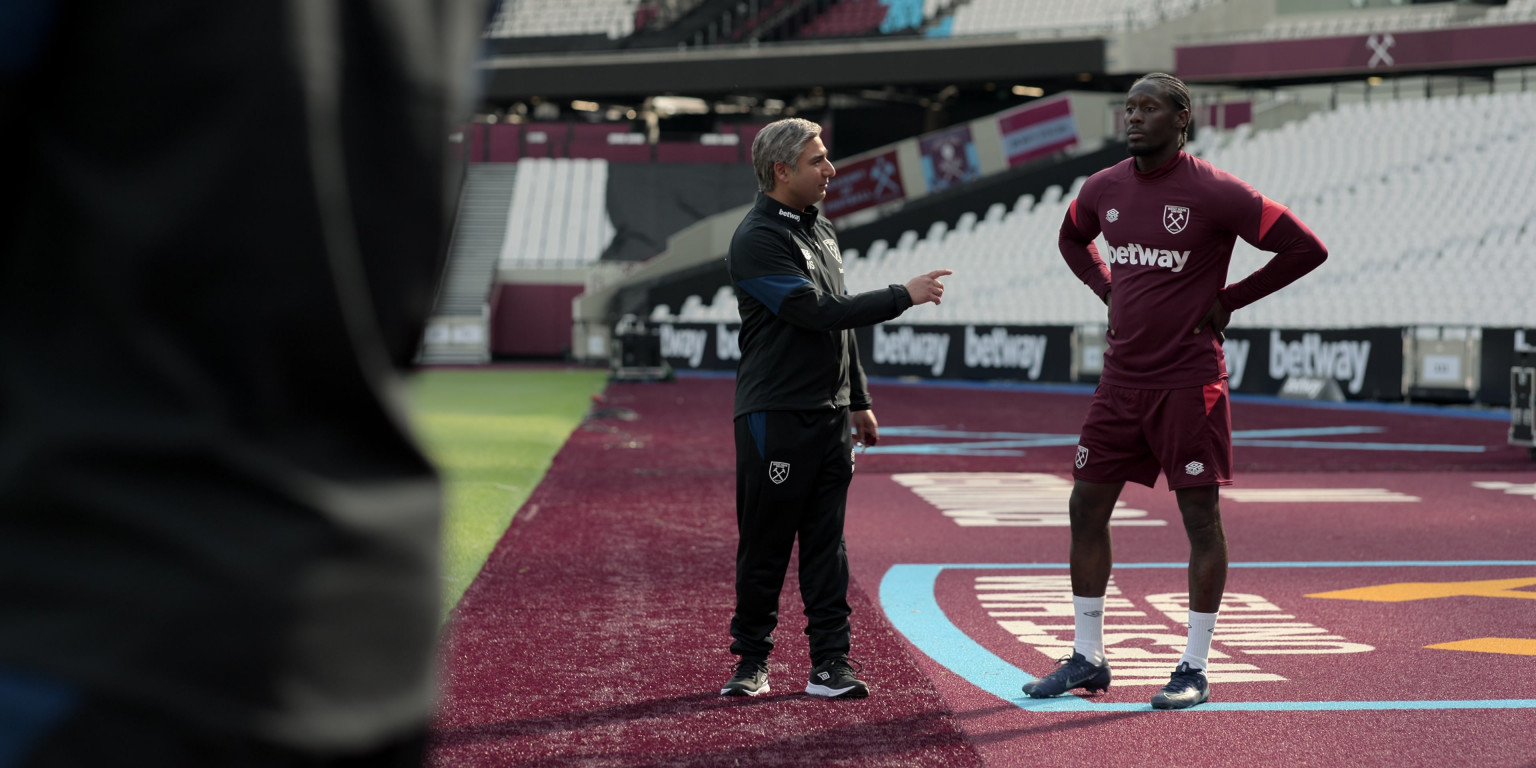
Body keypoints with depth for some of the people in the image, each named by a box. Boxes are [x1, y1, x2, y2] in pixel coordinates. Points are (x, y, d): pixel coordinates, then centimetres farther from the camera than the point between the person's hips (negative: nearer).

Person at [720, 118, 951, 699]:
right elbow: (817, 313, -20)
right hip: (775, 416, -7)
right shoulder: (756, 240, -12)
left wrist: (858, 401, 22)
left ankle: (830, 663, 7)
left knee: (826, 543, 5)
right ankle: (752, 660, 12)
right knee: (765, 544, 1)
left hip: (831, 413, 7)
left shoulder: (821, 231, 16)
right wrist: (903, 296, -17)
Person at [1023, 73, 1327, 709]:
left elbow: (1306, 249, -10)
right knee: (1087, 509, 6)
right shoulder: (1103, 190, 6)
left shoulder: (1215, 193, -12)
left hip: (1188, 382, -6)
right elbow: (1072, 239, 29)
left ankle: (1194, 669, 7)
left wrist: (1228, 301, -7)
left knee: (1200, 518, 0)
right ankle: (1087, 659, 17)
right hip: (1121, 379, 6)